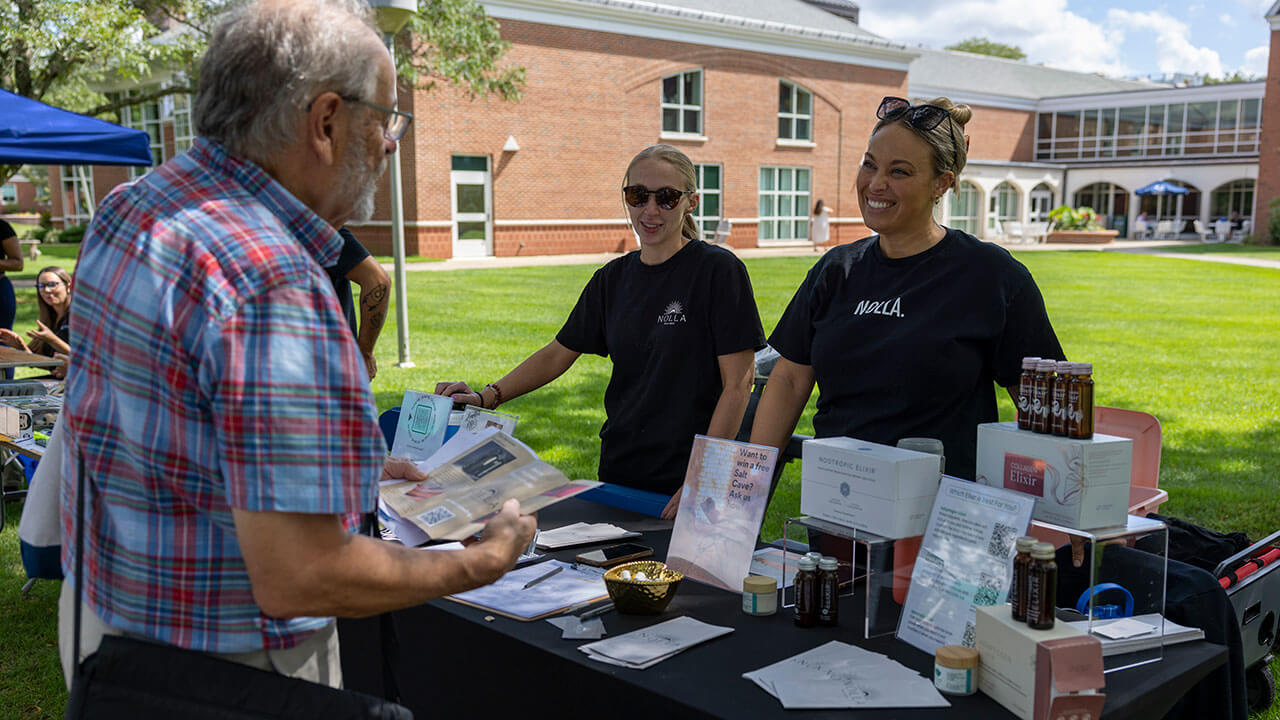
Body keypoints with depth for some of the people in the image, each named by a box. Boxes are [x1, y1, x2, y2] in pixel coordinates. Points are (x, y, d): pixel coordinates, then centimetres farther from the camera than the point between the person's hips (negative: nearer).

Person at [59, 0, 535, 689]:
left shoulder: (130, 204, 0)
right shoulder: (273, 282, -31)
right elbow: (297, 578, -32)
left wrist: (345, 467, 16)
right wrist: (481, 562, -18)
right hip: (225, 668, -9)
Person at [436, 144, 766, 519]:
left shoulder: (718, 270, -9)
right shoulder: (613, 278, 8)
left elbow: (737, 383, -12)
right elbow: (557, 354, 13)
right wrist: (486, 397, 0)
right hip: (619, 475, 5)